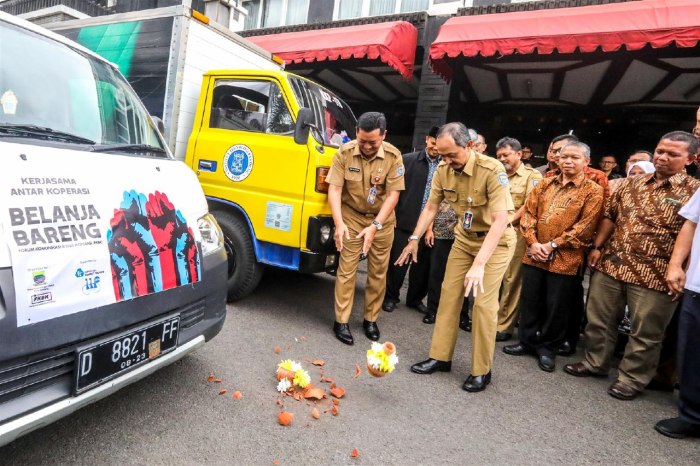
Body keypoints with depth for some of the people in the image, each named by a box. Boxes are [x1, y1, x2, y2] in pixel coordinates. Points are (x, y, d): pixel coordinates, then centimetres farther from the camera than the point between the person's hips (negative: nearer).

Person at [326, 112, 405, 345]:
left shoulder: (393, 156, -15)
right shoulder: (344, 153, -15)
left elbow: (393, 194, -15)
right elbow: (334, 189, -14)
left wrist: (375, 226, -23)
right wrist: (339, 223, -26)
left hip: (382, 219, 1)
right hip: (351, 216, -1)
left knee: (378, 271, 7)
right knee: (346, 269, -2)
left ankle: (371, 319, 23)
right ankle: (341, 322, 9)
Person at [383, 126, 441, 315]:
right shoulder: (408, 160, -1)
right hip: (405, 221, -2)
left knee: (423, 264, 13)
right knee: (397, 262, 8)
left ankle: (415, 298, 32)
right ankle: (391, 297, 27)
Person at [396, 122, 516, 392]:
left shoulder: (492, 170, -28)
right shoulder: (443, 171, -11)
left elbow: (501, 220, -34)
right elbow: (431, 207, 3)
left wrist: (479, 264, -41)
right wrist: (414, 239, -5)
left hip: (496, 240, -5)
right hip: (464, 237, 5)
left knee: (484, 302, -8)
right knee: (449, 293, 4)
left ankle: (481, 371, 9)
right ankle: (440, 357, 17)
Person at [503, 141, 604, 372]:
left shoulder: (593, 191, -2)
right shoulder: (545, 184, 10)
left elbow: (585, 227, -10)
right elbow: (528, 213, 6)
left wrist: (553, 245, -14)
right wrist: (533, 242, -8)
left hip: (565, 259, -4)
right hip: (534, 255, 4)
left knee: (556, 306, 7)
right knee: (529, 301, 12)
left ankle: (548, 348, 24)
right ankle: (527, 341, 29)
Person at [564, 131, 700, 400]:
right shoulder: (632, 183, 10)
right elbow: (610, 215, 15)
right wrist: (597, 247, 8)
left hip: (655, 275, -4)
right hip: (611, 265, 5)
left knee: (645, 332, 8)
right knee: (599, 319, 15)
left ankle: (632, 378, 26)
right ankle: (595, 362, 33)